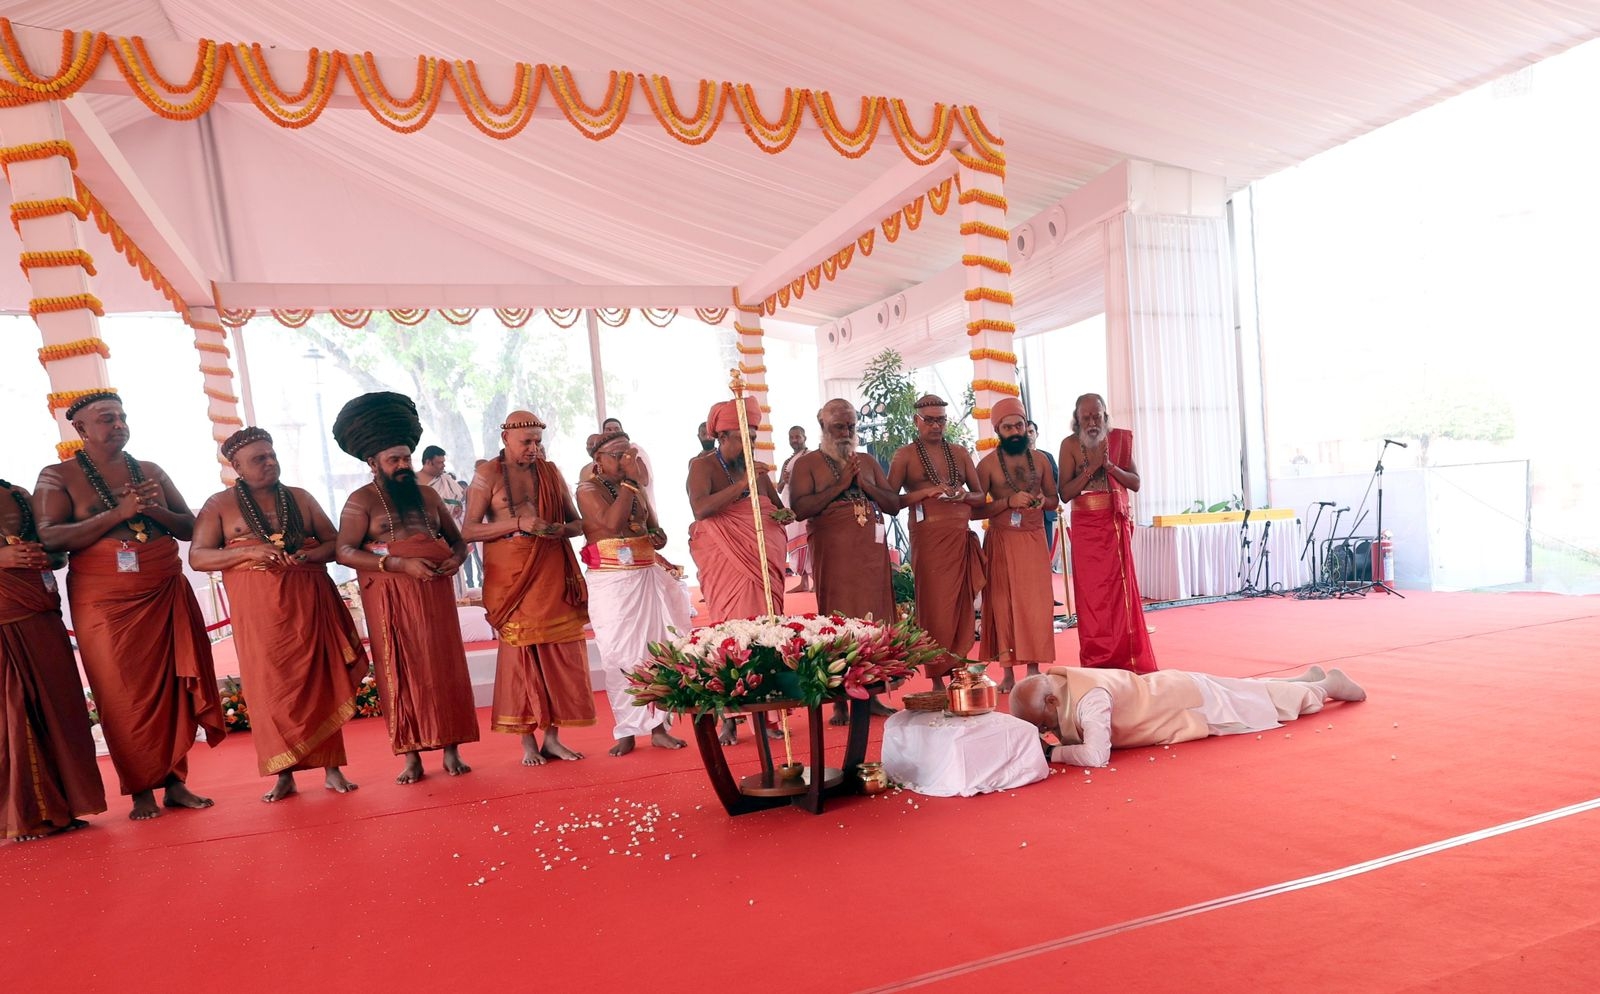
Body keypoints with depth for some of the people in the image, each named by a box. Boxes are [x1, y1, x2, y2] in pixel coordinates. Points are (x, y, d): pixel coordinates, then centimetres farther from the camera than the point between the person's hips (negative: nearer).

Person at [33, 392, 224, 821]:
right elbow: (49, 538, -13)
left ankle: (175, 781, 13)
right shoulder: (58, 477, 1)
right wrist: (118, 513, -19)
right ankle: (142, 790, 10)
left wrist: (156, 510, -7)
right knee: (126, 696, 0)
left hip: (168, 595, 4)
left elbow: (190, 528, 12)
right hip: (106, 601, -3)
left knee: (173, 688, 4)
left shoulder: (151, 472, 12)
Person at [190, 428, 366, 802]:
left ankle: (332, 769, 10)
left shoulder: (300, 498, 10)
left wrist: (308, 555, -10)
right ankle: (284, 774, 10)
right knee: (272, 689, -1)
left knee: (322, 684, 2)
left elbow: (335, 543, 11)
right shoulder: (219, 505, 4)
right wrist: (249, 551, -17)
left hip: (310, 605, 2)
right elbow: (197, 557, -3)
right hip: (259, 613, -2)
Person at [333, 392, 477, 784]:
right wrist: (400, 564, -20)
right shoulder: (361, 500, -1)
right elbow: (345, 551, -11)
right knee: (401, 672, 1)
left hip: (435, 593, 3)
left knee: (444, 668, 2)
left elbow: (456, 538, 19)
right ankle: (411, 755, 8)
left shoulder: (427, 494, 13)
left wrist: (457, 557, -5)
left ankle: (451, 750, 9)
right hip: (390, 600, -3)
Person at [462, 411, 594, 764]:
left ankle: (552, 735, 12)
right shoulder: (488, 475, 0)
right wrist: (518, 524, -18)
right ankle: (527, 740, 11)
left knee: (560, 649, 1)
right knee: (520, 650, 1)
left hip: (553, 572, 3)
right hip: (511, 575, -3)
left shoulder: (550, 471, 11)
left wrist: (561, 529, -10)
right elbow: (470, 530, -7)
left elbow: (577, 522, 13)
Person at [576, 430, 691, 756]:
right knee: (621, 657, -3)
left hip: (649, 577, 5)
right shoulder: (588, 490, -2)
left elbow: (655, 531, 22)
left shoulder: (637, 489, 15)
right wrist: (628, 481, -14)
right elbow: (613, 523, -20)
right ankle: (626, 732, 8)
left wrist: (656, 537, -2)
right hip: (612, 583, -5)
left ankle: (658, 726, 9)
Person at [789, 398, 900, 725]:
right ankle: (840, 703, 3)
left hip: (872, 550, 4)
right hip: (833, 551, -4)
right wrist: (840, 484, -12)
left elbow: (894, 504, 11)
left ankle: (872, 695, 15)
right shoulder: (807, 463, 3)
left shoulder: (868, 462, 17)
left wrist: (864, 484, -5)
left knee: (874, 620, 5)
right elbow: (800, 508, -11)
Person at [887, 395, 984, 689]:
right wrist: (924, 492, -15)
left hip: (962, 538, 4)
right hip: (929, 539, -4)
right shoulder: (905, 455, 3)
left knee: (962, 605, 5)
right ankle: (938, 679, 3)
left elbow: (981, 496, 17)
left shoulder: (960, 453, 15)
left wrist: (965, 495, -5)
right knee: (935, 607, -4)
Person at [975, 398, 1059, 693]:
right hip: (1001, 542, -2)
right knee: (1003, 603, 0)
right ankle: (1008, 671, 7)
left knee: (1036, 602, -2)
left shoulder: (1039, 459, 8)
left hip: (1034, 539, 3)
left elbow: (1054, 499, 15)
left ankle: (1034, 668, 6)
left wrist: (1042, 500, -7)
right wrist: (1009, 501, -18)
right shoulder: (988, 464, -3)